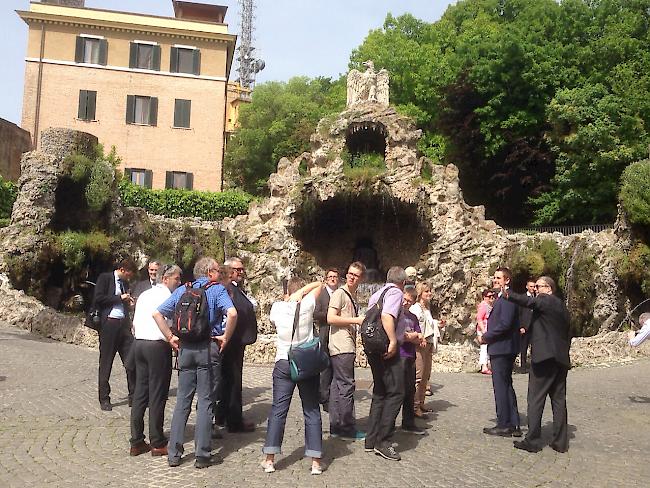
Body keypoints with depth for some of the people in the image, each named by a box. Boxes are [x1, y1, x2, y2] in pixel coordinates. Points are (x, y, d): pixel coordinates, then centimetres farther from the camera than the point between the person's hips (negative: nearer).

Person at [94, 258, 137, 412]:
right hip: (109, 323, -6)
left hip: (124, 324, 6)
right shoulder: (105, 278, -1)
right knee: (106, 363, 3)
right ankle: (104, 399, 12)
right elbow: (98, 298, -13)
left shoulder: (124, 283, 18)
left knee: (131, 360, 1)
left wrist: (129, 302, 7)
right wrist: (119, 298, -11)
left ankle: (134, 396, 9)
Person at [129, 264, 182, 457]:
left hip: (139, 344, 8)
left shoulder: (144, 295, 18)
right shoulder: (166, 295, -6)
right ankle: (157, 443, 5)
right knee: (157, 395, -1)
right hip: (158, 345, -8)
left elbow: (135, 324, 20)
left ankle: (136, 442, 14)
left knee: (140, 392, 10)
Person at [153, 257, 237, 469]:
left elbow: (157, 313, 9)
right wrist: (225, 337, -9)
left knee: (182, 401, 11)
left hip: (185, 348, 5)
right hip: (208, 348, -4)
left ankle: (174, 453, 14)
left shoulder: (182, 290, 12)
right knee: (205, 402, 2)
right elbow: (232, 313, -21)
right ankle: (202, 455, 6)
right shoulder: (216, 289, -3)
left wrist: (170, 337, 10)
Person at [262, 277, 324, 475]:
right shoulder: (307, 304, -5)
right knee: (312, 411, 4)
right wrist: (302, 291, -3)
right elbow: (319, 284, 8)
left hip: (283, 363, 1)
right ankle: (315, 462, 6)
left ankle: (269, 459, 6)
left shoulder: (277, 307, -1)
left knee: (278, 409, 5)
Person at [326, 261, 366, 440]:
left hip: (347, 348, 9)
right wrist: (356, 320, -14)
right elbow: (331, 318, -16)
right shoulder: (340, 293, -7)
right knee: (346, 386, -6)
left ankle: (337, 427, 16)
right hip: (341, 348, -9)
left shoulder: (353, 297, 19)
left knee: (337, 386, 11)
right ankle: (347, 427, 1)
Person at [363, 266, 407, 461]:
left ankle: (371, 440, 18)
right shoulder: (395, 292, -6)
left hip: (374, 349, 9)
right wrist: (393, 341, -23)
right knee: (395, 392, -4)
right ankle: (382, 440, -6)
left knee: (380, 393, 15)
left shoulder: (376, 294, 19)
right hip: (388, 350, -9)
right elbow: (387, 316, -24)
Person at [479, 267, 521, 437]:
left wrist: (486, 337, -14)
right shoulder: (502, 297, 17)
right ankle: (513, 425, 21)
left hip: (502, 349, -10)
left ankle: (504, 425, 5)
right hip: (503, 349, 10)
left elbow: (505, 323, -23)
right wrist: (487, 336, 7)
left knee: (501, 387, -3)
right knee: (506, 386, 14)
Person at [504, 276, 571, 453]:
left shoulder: (545, 301, -6)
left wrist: (508, 295, -36)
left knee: (536, 399, -2)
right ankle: (561, 442, 13)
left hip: (544, 358, -8)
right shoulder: (562, 306, 18)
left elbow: (529, 301, -28)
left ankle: (532, 441, 0)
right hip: (561, 359, 8)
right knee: (559, 400, 10)